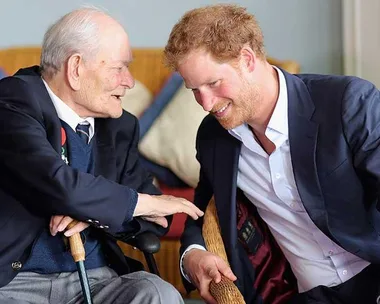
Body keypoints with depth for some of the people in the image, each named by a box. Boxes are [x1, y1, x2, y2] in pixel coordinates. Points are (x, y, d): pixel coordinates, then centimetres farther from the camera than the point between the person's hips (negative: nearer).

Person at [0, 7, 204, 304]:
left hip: (95, 278, 6)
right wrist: (146, 203, -11)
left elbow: (155, 221, 12)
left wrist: (95, 214, -10)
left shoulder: (120, 126, 11)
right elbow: (56, 184, -25)